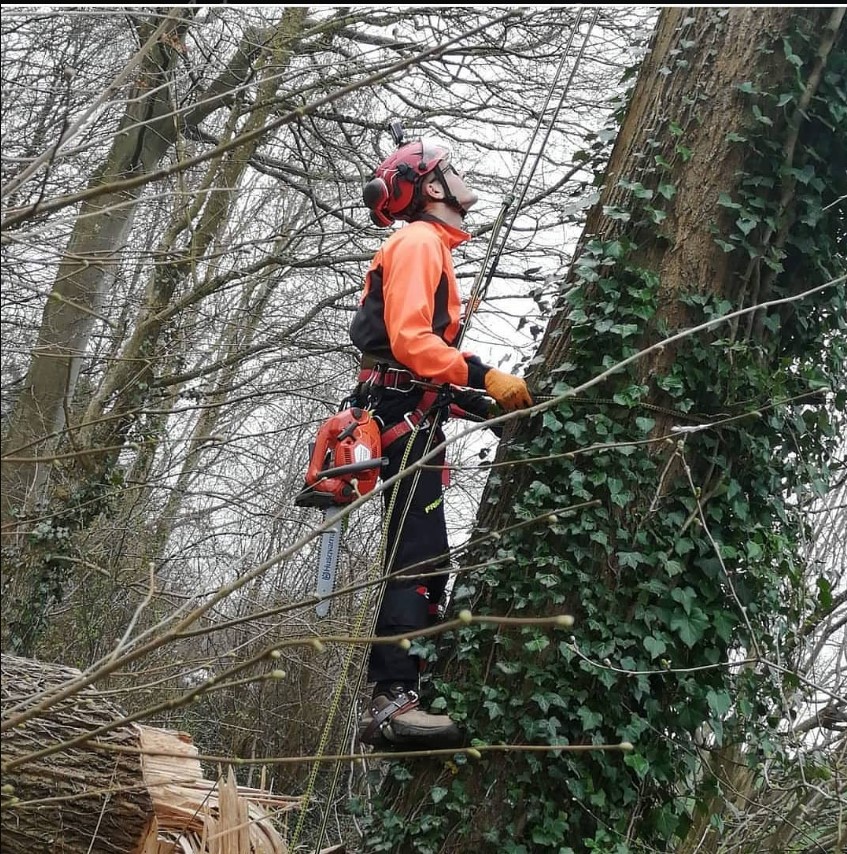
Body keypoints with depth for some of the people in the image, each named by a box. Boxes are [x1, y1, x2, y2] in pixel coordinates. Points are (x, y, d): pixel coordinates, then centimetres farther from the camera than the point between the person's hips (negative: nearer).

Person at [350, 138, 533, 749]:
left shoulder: (432, 250, 28)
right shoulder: (419, 241, -3)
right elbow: (409, 337, -18)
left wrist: (485, 406, 14)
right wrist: (483, 377, -21)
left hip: (413, 416, 11)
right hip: (403, 409, -11)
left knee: (427, 562, 6)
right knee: (418, 558, -19)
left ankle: (396, 698, 4)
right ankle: (392, 700, -25)